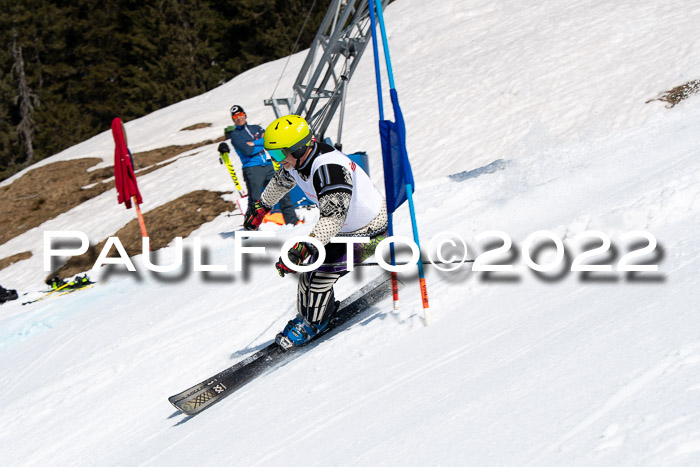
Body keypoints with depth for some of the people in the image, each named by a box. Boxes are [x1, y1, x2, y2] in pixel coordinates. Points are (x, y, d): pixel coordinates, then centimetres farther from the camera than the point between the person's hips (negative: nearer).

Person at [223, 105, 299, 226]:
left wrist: (254, 144, -9)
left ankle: (292, 221, 12)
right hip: (252, 168, -5)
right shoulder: (235, 135, 4)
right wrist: (262, 143, 0)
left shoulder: (256, 128, 20)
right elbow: (247, 150, -11)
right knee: (255, 199, -10)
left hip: (268, 166, 5)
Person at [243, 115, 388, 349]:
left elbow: (333, 216, -47)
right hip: (342, 228, 9)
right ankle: (305, 318, 26)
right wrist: (261, 206, 31)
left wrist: (303, 249, -54)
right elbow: (281, 181, 17)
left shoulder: (328, 167, -37)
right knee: (308, 267, 5)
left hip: (369, 233, -9)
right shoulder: (297, 160, -8)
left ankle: (313, 324, 6)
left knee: (319, 273, -16)